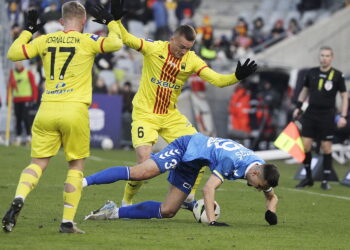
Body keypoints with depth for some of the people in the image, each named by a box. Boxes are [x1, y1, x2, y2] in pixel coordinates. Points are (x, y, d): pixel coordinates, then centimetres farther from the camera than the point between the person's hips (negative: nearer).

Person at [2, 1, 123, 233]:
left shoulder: (45, 41, 9)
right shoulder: (87, 41, 0)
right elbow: (116, 42, -9)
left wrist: (28, 30, 25)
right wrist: (110, 21, 9)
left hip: (47, 110, 3)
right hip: (74, 110, -3)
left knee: (38, 163, 7)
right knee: (76, 165, 10)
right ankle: (68, 221, 3)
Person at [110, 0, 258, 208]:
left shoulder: (192, 60, -6)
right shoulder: (154, 49, -12)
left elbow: (217, 80, -12)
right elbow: (126, 39, -14)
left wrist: (237, 77, -28)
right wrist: (115, 20, -29)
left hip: (171, 116, 4)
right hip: (145, 114, -4)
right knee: (145, 163, -16)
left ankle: (190, 197, 11)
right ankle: (126, 203, 6)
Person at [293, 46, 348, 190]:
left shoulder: (337, 75, -4)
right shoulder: (312, 73, 5)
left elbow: (344, 96, 1)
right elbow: (305, 90, 20)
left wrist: (343, 116, -7)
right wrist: (298, 107, 12)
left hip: (327, 116, -3)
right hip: (310, 114, 3)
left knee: (326, 148, -1)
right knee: (305, 146, -2)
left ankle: (325, 181, 8)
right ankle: (308, 178, 13)